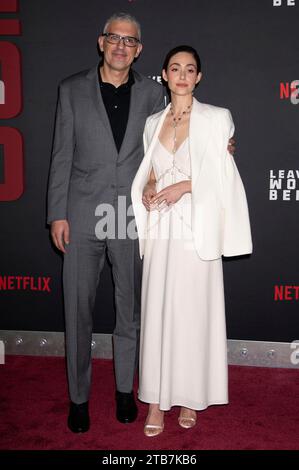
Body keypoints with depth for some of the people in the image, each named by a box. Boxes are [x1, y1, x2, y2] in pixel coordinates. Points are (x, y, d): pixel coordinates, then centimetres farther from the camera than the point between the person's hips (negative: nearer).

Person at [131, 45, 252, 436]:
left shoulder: (216, 118, 2)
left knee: (193, 309, 1)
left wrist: (185, 185, -13)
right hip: (160, 228, 3)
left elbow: (224, 176, 0)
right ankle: (157, 399, 12)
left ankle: (189, 396, 16)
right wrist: (148, 187, 0)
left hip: (196, 228, -3)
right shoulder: (153, 122, 14)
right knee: (157, 310, 2)